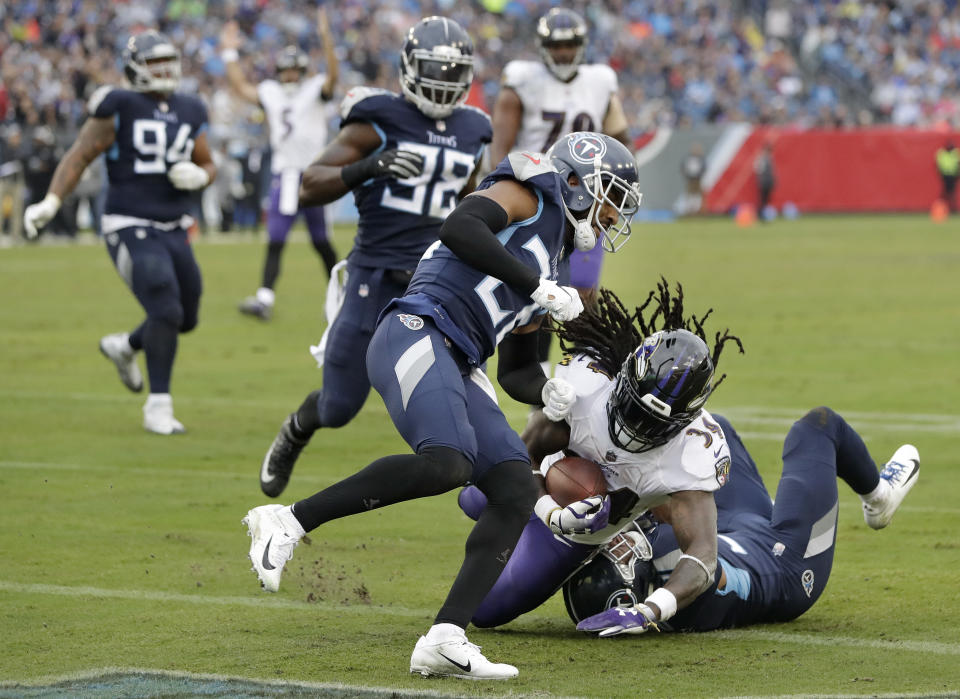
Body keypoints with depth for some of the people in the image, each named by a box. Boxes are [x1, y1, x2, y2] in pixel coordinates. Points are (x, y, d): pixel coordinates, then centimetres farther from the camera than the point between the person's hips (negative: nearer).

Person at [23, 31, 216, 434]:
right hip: (130, 229, -7)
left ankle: (123, 347, 42)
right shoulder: (120, 109, -8)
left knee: (185, 320, 13)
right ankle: (158, 407, -8)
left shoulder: (189, 113, 9)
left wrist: (198, 176, -6)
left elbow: (208, 166, 19)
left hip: (173, 231, 7)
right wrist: (50, 202, -20)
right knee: (165, 312, -18)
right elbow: (79, 157, -9)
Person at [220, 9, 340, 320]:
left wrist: (326, 38, -30)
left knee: (320, 240, 3)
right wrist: (230, 54, 16)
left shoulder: (315, 90, -3)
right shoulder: (271, 93, 11)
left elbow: (333, 75, -21)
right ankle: (265, 298, -5)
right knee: (275, 241, -1)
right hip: (283, 175, 4)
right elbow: (241, 87, 20)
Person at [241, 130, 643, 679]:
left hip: (459, 367, 9)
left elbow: (520, 370, 33)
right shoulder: (530, 192, 7)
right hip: (418, 333, -9)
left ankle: (445, 639, -13)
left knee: (516, 491, -6)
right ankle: (290, 520, -21)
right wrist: (538, 287, -11)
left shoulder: (551, 268, 32)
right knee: (447, 463, -32)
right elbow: (459, 228, -14)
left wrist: (549, 393, 10)